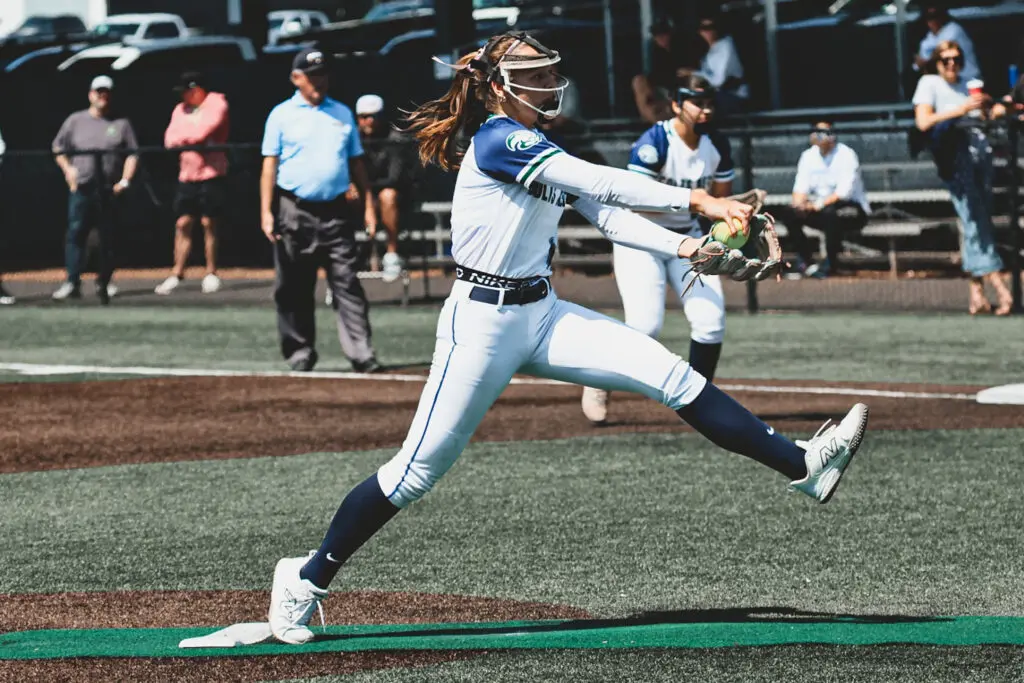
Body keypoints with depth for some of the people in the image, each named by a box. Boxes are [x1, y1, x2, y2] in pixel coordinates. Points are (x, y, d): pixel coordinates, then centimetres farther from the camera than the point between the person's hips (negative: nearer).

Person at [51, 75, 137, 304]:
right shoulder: (76, 121, 12)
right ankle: (72, 283, -14)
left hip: (110, 191, 0)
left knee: (107, 238, 2)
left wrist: (125, 180, -6)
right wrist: (67, 169, 3)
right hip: (82, 188, 0)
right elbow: (59, 148, 18)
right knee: (76, 233, -11)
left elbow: (132, 154, 6)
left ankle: (103, 284, 11)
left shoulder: (121, 124, 10)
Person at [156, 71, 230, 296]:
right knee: (183, 223, 1)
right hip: (187, 174, 5)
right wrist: (194, 138, -12)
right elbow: (171, 139, 4)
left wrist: (184, 137, -1)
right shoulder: (180, 110, 15)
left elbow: (205, 130, -17)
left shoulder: (216, 105, -3)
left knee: (209, 223, -2)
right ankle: (177, 274, 2)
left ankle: (211, 273, 7)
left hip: (211, 173, -5)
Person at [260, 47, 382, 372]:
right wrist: (266, 212, -9)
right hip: (295, 213, -2)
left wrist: (369, 205, 9)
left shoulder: (342, 113, 14)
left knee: (347, 283, -6)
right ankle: (300, 353, 13)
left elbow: (356, 162, 17)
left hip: (335, 212, 2)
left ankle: (361, 353, -10)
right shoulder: (282, 115, 4)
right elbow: (270, 164, 0)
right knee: (294, 288, 3)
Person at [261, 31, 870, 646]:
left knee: (668, 373, -6)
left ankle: (803, 465, -10)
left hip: (542, 315, 8)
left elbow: (608, 216, 9)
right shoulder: (498, 140, -15)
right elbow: (599, 182, -24)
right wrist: (697, 200, -28)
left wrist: (682, 246, -7)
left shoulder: (542, 152, 13)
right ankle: (308, 578, 10)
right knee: (419, 469, -4)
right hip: (483, 320, -8)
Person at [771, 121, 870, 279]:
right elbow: (801, 187, 2)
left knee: (830, 213, -39)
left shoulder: (846, 155, -12)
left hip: (852, 208, -6)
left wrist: (819, 205, -29)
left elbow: (844, 191, -21)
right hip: (820, 208, 6)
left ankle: (830, 263, -23)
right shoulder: (808, 155, 7)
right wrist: (799, 203, -21)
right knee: (786, 212, -16)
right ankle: (805, 259, -11)